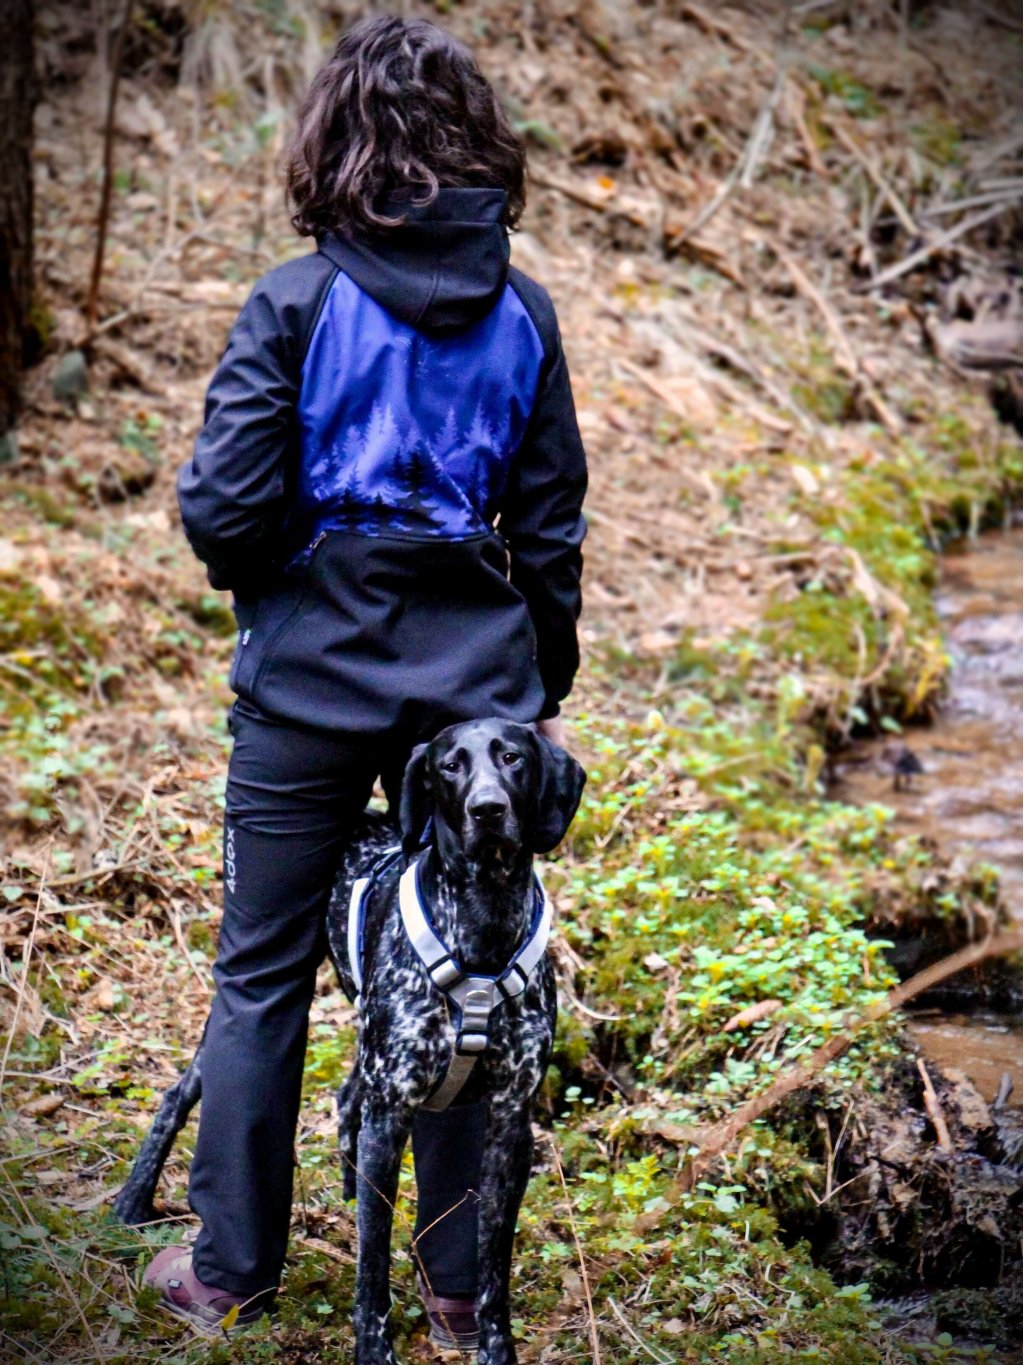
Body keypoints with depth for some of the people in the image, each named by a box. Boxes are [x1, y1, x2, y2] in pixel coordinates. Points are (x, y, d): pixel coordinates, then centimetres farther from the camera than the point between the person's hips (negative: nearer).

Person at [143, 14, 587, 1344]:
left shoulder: (295, 305, -10)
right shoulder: (523, 314, 0)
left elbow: (223, 511, -12)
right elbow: (550, 531, 4)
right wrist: (545, 685, 14)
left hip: (309, 679, -2)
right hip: (473, 682, 3)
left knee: (262, 975, 11)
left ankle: (233, 1268, 22)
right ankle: (461, 1282, 22)